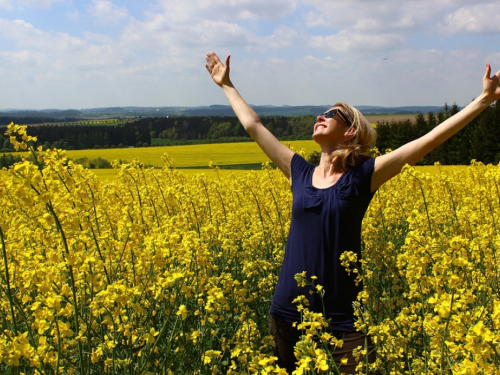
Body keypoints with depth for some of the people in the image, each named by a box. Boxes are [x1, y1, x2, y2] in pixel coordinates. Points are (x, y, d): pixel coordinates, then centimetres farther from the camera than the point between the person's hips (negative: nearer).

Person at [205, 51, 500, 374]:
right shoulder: (300, 172, 7)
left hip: (340, 321, -3)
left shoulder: (363, 176, -3)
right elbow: (254, 126, 16)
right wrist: (226, 85, 23)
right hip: (288, 316, 4)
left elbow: (430, 138, -7)